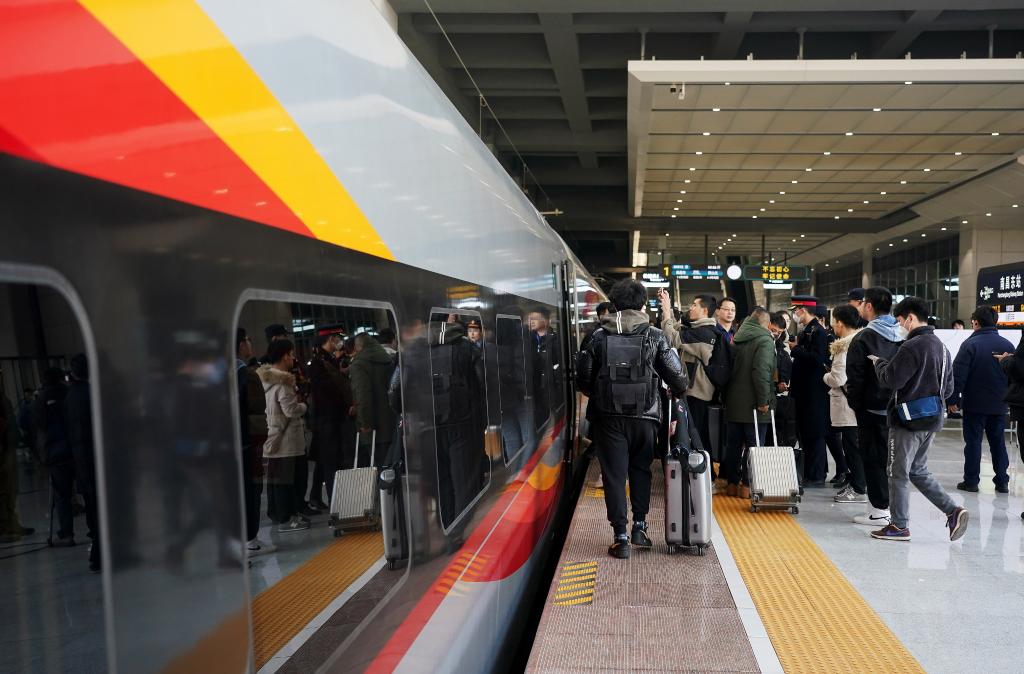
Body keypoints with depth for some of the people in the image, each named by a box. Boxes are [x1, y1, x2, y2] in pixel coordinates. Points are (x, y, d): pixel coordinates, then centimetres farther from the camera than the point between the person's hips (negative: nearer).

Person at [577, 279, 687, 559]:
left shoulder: (599, 337, -3)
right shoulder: (655, 336, -4)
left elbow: (583, 378, 0)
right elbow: (676, 375, -4)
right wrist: (678, 393, 19)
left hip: (609, 417, 0)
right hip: (644, 416, 1)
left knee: (614, 475, 5)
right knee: (640, 470, 20)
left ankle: (620, 537, 5)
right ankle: (640, 526, 19)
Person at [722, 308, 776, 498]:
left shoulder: (737, 340, 13)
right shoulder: (764, 340, -11)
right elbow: (761, 371, -22)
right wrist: (764, 401, -18)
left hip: (733, 402, 7)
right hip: (753, 404, -7)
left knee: (733, 444, 11)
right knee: (754, 445, 1)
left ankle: (732, 482, 18)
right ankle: (748, 485, 3)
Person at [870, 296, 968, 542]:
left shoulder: (912, 347, -18)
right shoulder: (941, 346, 12)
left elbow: (891, 380, -20)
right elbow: (948, 388, 17)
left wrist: (879, 362, -3)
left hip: (908, 420, -9)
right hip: (932, 420, 9)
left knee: (898, 472, 2)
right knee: (918, 471, 19)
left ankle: (899, 526, 10)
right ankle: (953, 511, 10)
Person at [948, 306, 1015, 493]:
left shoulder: (970, 344, -13)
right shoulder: (1007, 345, 3)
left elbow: (958, 375, -15)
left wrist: (953, 399, -8)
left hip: (975, 404, -4)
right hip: (999, 404, 4)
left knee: (973, 441, 3)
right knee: (998, 442, 13)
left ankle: (971, 481, 7)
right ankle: (1002, 482, 16)